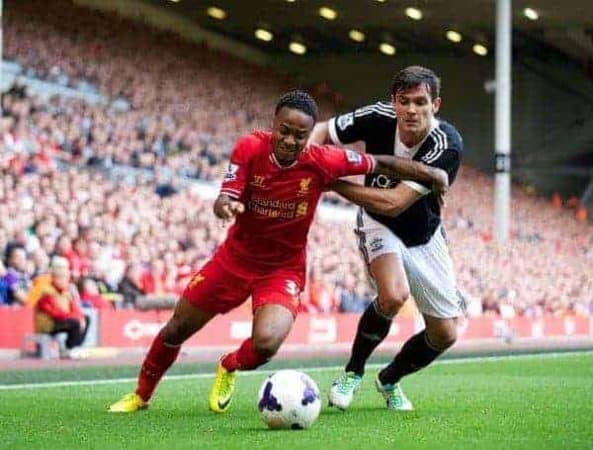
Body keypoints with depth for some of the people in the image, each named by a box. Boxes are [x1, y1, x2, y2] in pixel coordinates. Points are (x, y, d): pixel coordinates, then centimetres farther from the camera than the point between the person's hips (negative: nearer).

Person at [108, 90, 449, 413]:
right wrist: (225, 205, -46)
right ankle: (141, 395, 38)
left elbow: (380, 164, -10)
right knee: (177, 330, 10)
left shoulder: (322, 162, -20)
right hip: (235, 258, 2)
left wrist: (432, 174, -9)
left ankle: (229, 369, 11)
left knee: (266, 343, -27)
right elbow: (226, 198, -23)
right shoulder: (250, 148, -18)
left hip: (284, 269, -2)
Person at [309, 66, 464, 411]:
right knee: (394, 295, -32)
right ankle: (353, 371, -7)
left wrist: (333, 184, -33)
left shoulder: (448, 145, -30)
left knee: (445, 335, 2)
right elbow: (321, 131, -8)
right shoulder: (378, 117, -24)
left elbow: (393, 203, -34)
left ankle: (390, 379, 32)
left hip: (424, 237, 1)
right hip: (379, 227, -1)